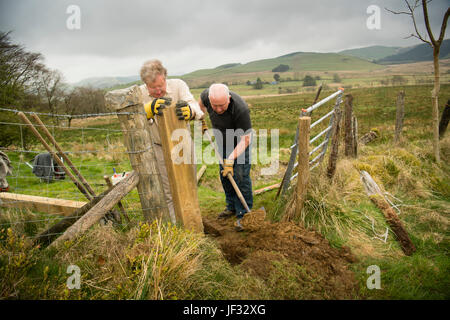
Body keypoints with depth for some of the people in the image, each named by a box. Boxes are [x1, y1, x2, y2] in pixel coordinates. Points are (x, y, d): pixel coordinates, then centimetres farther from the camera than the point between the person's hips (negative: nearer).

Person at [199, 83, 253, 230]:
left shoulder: (241, 109, -39)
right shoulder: (208, 95, -23)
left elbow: (246, 139, -32)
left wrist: (230, 159, -34)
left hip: (240, 144, -5)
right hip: (222, 143, 6)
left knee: (240, 177, -10)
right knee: (225, 176, 12)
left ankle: (243, 214, 1)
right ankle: (232, 207, 29)